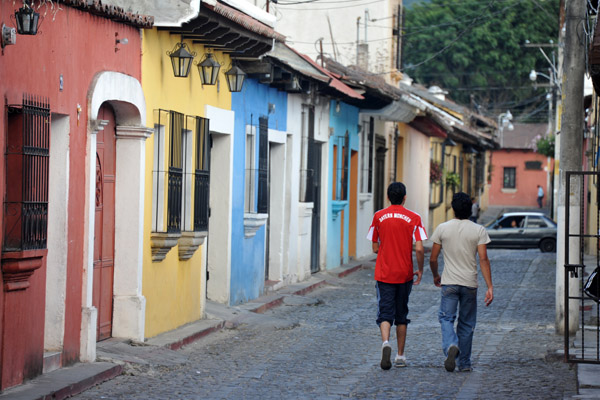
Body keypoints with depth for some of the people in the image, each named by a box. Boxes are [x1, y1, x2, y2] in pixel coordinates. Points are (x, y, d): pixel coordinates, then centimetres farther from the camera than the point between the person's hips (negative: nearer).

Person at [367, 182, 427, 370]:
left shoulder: (378, 217, 0)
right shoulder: (413, 218, -3)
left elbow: (375, 248, 5)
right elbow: (419, 249, -9)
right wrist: (420, 270, 6)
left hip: (384, 274, 0)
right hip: (405, 275, 1)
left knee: (385, 313, -2)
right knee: (401, 315, 13)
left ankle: (385, 342, -30)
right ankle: (400, 356, 18)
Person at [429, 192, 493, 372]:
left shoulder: (442, 228, -1)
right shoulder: (479, 231, -3)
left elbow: (433, 258, 3)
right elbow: (483, 259, -10)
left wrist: (435, 276, 22)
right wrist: (490, 286, -9)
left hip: (449, 283, -1)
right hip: (470, 283, 1)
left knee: (446, 318, 3)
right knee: (466, 323, 11)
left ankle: (451, 346, -27)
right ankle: (464, 363, 16)